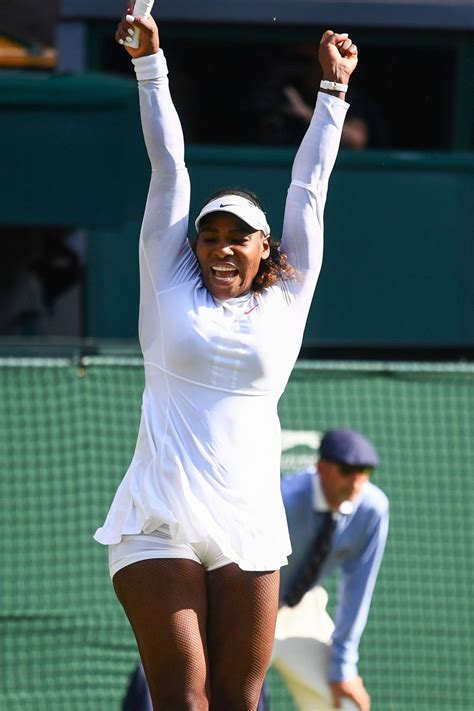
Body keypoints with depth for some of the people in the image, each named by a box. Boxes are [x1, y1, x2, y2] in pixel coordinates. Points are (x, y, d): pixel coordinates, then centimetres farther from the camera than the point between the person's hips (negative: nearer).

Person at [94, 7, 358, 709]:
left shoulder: (285, 304, 12)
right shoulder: (171, 288, 10)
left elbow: (308, 187, 18)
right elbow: (169, 168, 11)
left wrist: (335, 89, 23)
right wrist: (150, 64, 14)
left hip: (249, 530, 2)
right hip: (158, 521, -2)